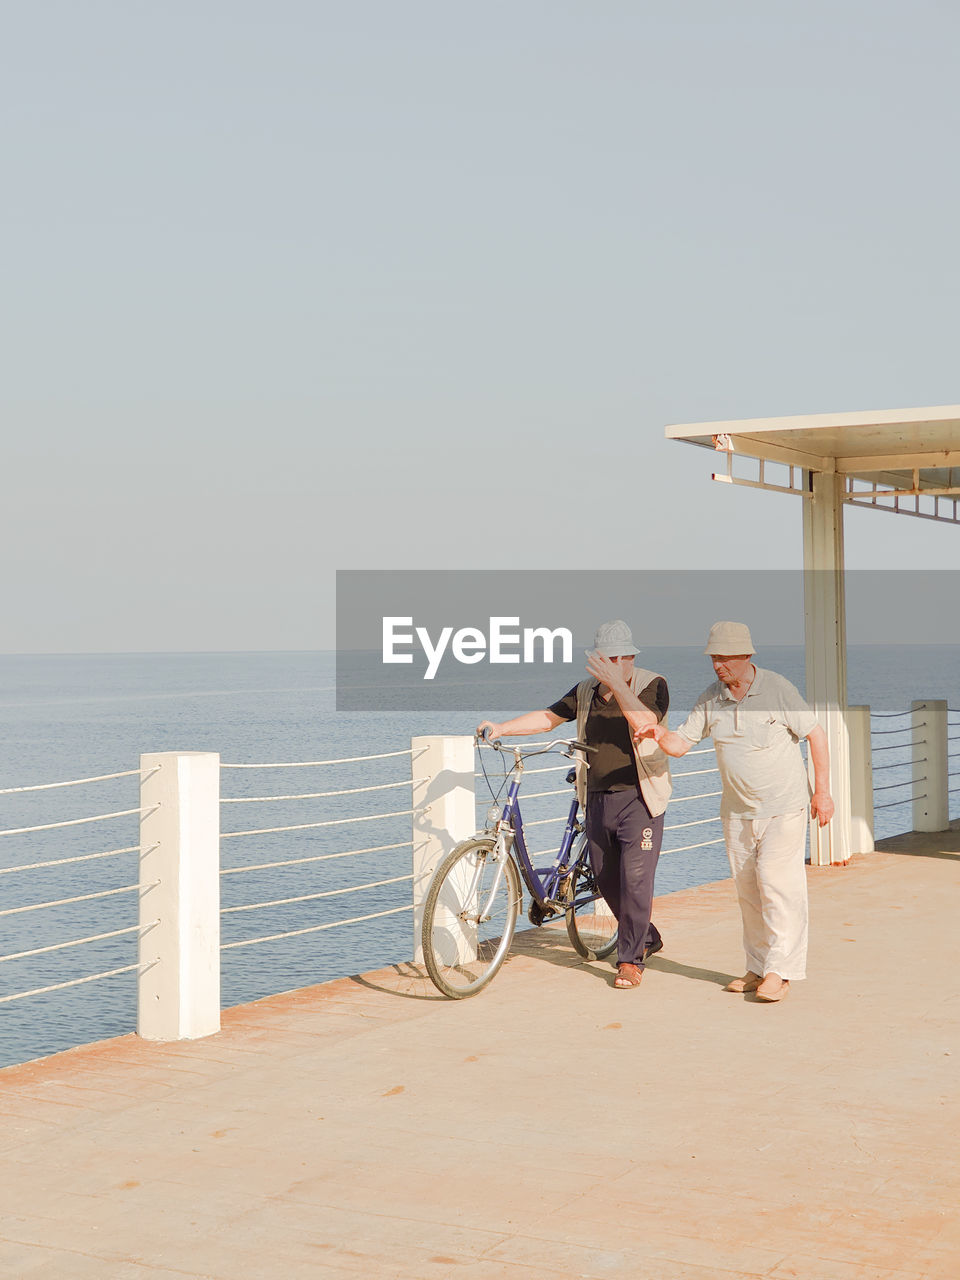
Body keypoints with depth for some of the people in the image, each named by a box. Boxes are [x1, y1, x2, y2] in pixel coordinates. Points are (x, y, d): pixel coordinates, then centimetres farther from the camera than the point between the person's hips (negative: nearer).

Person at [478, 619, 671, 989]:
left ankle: (630, 959, 3)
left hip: (638, 798, -5)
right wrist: (502, 728, -2)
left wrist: (617, 685, -30)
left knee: (635, 879, -10)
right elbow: (548, 717, 9)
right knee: (606, 880, 11)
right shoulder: (587, 691, 11)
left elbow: (644, 722, -22)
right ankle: (647, 938, 34)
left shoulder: (652, 685, -5)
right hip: (597, 800, 6)